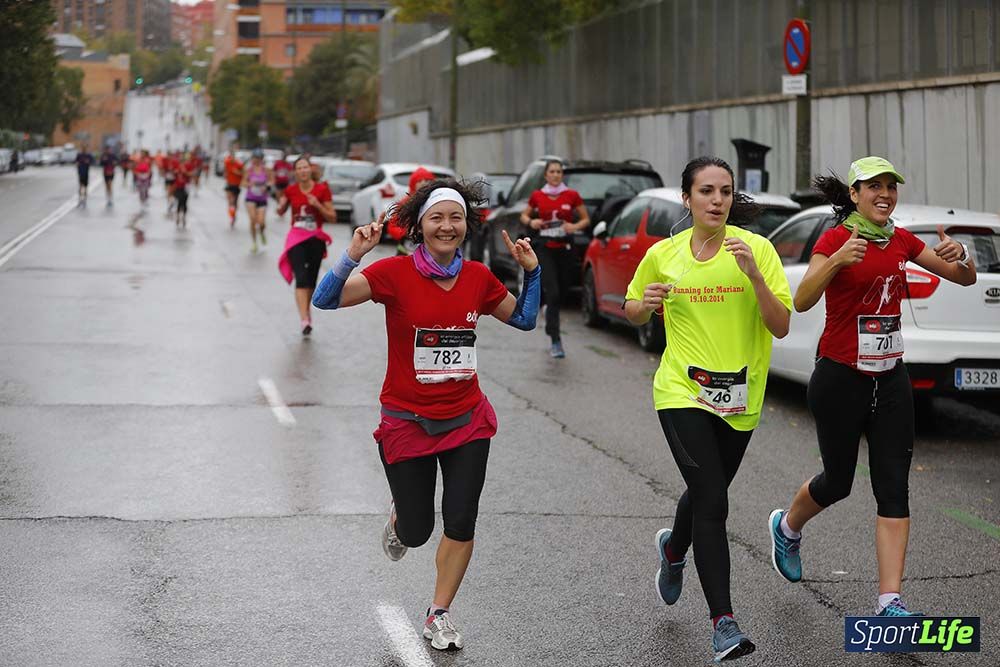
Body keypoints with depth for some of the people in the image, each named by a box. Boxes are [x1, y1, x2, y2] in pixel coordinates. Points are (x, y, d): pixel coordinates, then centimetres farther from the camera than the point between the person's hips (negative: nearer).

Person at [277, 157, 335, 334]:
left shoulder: (322, 190, -3)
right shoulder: (291, 190, 1)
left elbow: (333, 217, -3)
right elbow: (281, 212, 15)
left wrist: (317, 205, -17)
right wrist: (281, 206, -8)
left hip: (316, 239, 1)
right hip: (296, 238, -1)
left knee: (311, 279, 12)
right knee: (301, 278, -16)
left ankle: (306, 311, 36)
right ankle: (305, 320, -26)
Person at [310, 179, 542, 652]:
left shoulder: (478, 278, 0)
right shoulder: (395, 273, -12)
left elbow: (523, 319, 15)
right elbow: (325, 300, -20)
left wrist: (531, 270, 2)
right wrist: (353, 255, -33)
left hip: (466, 419, 3)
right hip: (407, 421, -3)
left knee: (460, 523, -2)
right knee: (416, 532, 6)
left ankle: (439, 614, 19)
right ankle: (398, 517, 45)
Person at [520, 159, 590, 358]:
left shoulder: (572, 196, 2)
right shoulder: (537, 196, 3)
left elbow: (586, 219, 8)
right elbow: (524, 216, 16)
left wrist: (575, 226, -12)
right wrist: (531, 222, -6)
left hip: (564, 249, 2)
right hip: (544, 249, -2)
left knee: (562, 291, 11)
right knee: (553, 293, -14)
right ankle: (556, 341, -14)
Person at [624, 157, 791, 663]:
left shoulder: (756, 248, -7)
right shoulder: (663, 255, -1)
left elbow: (781, 326, -12)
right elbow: (633, 312, 15)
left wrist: (753, 275, -25)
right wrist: (646, 304, -8)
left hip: (741, 399, 2)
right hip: (682, 393, -1)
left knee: (706, 494, 20)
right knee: (711, 502, -15)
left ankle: (673, 549, 55)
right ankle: (723, 623, -11)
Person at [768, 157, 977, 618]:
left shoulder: (902, 241, 7)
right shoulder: (835, 239, -10)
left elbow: (966, 278, 11)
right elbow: (802, 301, -24)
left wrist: (959, 256, -12)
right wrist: (837, 260, -39)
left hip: (890, 378, 5)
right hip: (840, 378, -5)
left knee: (894, 489, -4)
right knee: (838, 481, 9)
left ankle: (890, 603, -4)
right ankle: (787, 527, 43)